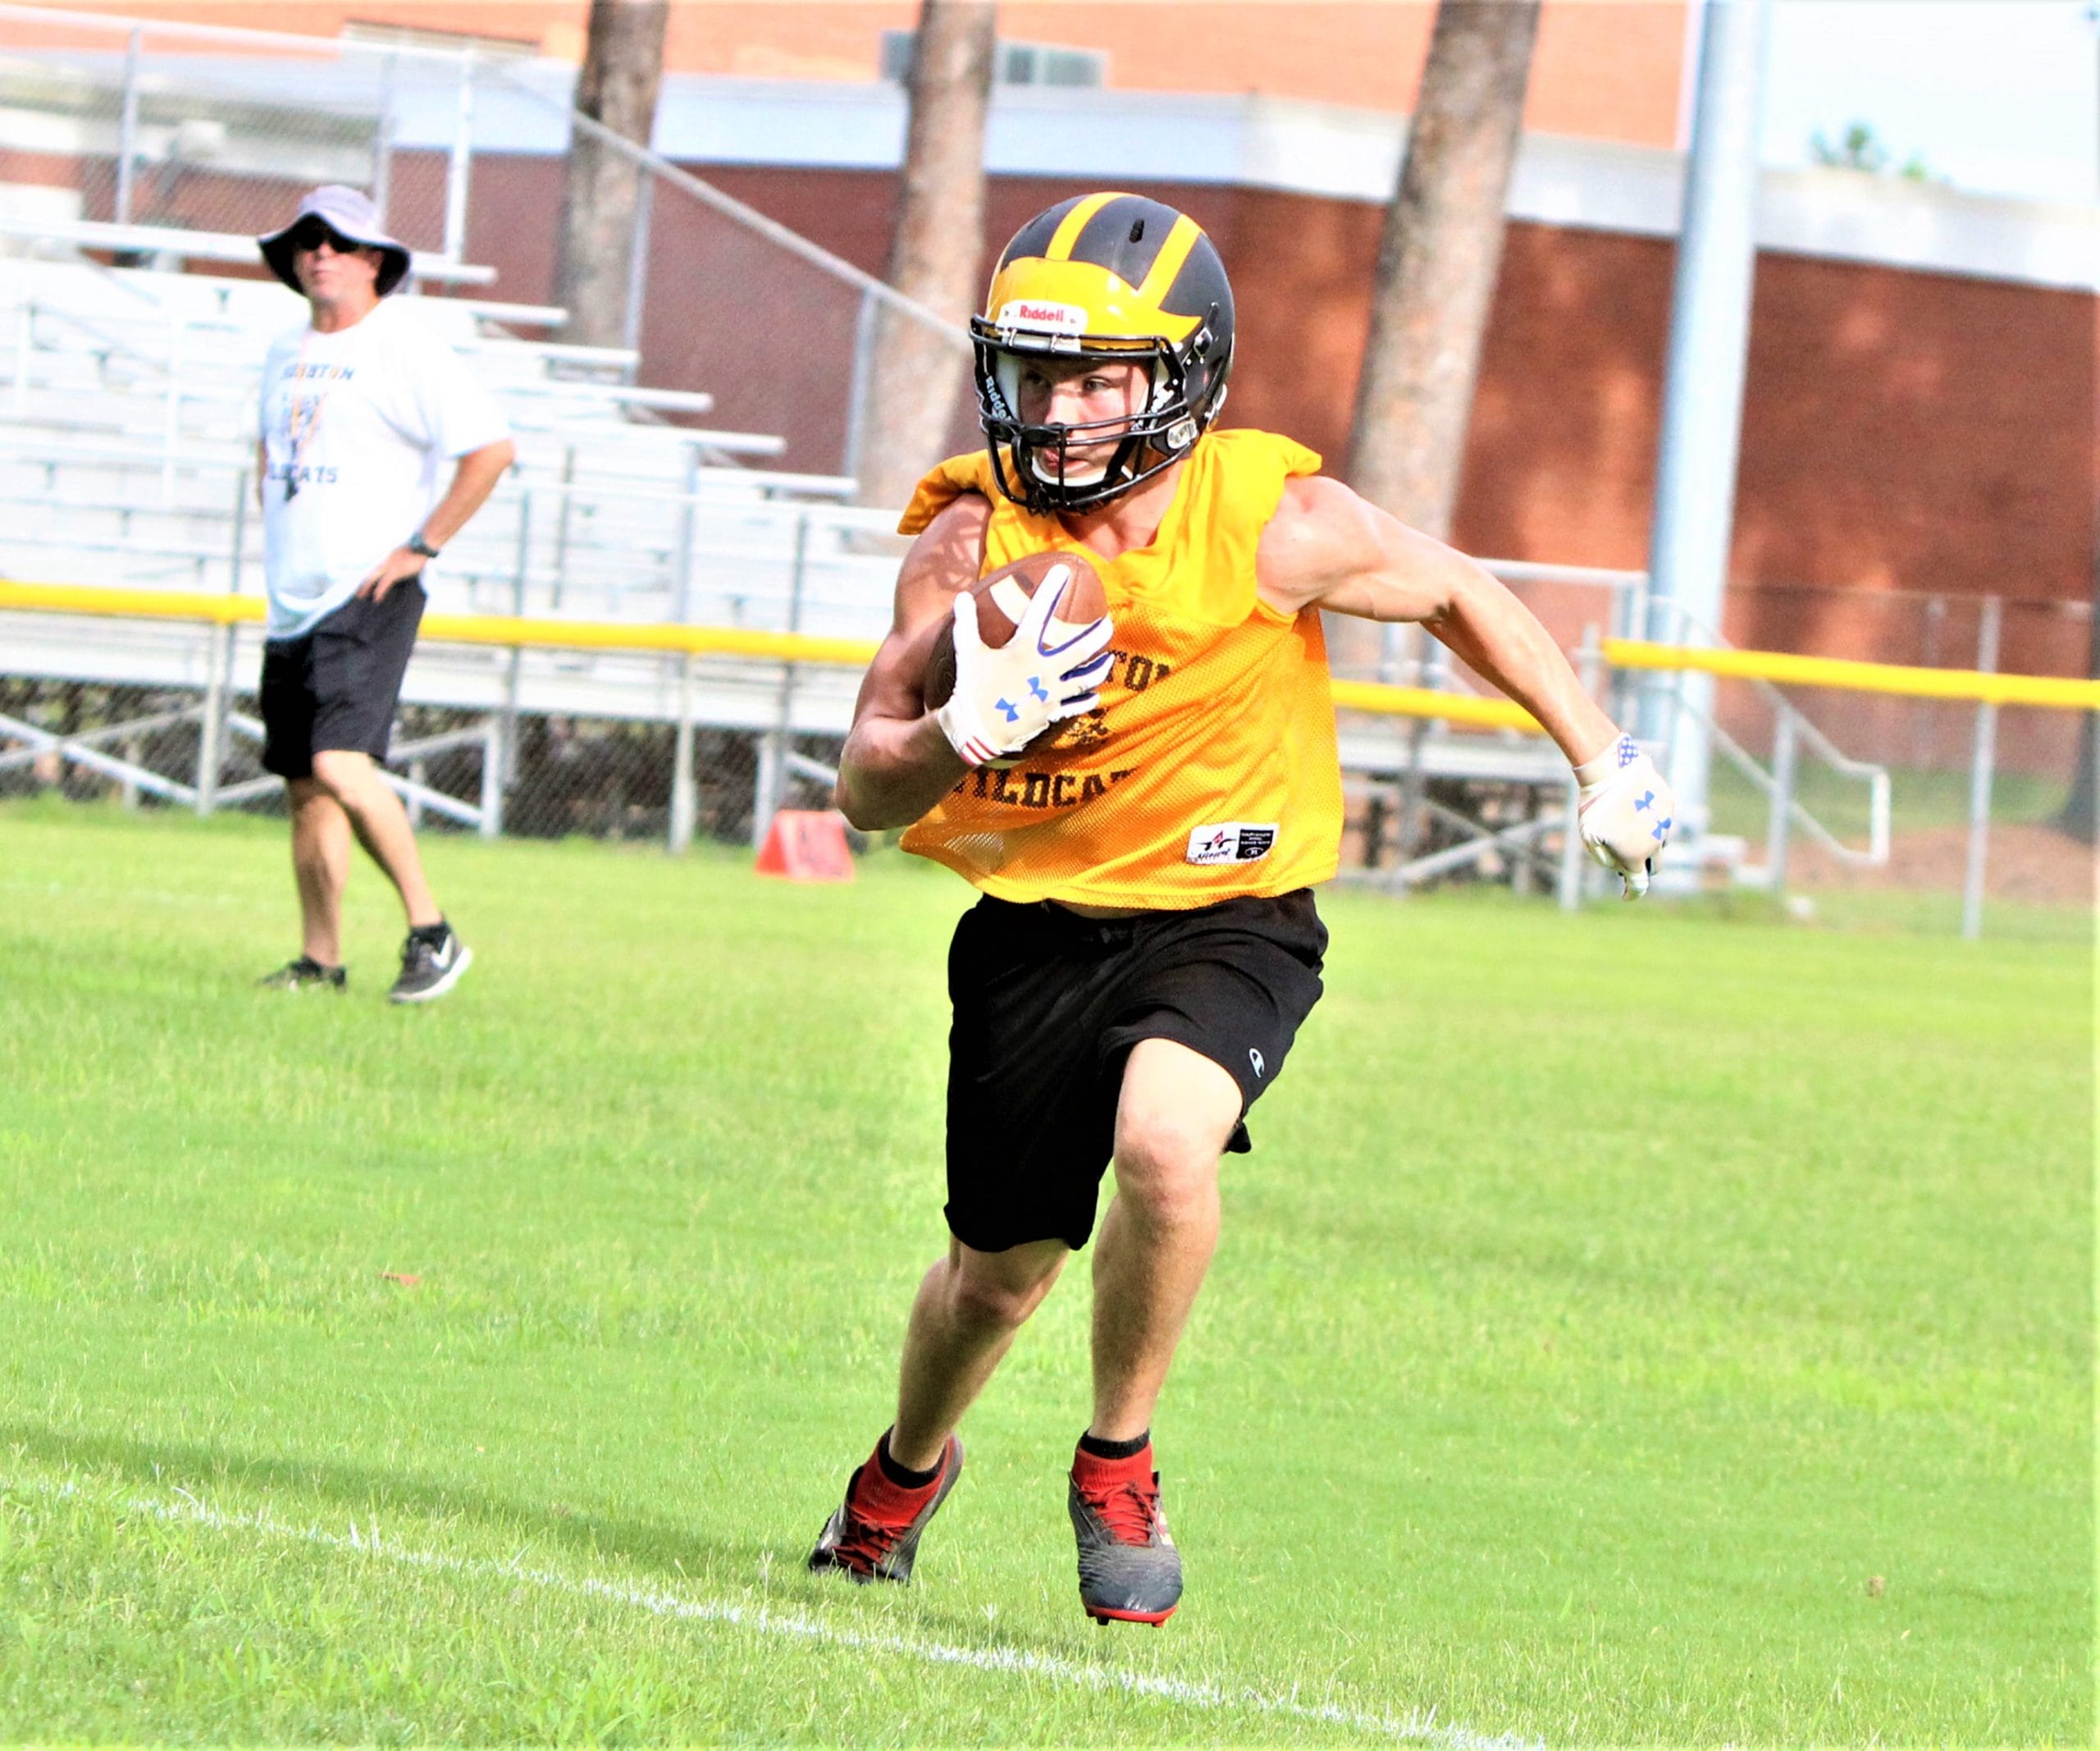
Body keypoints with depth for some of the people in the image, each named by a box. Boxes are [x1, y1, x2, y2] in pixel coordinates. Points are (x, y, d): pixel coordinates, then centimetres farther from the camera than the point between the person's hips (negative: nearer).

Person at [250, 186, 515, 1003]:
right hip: (293, 600, 8)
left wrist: (419, 546, -15)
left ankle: (431, 933, -13)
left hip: (369, 596, -8)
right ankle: (319, 962, 15)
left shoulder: (407, 352, -9)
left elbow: (492, 448, -15)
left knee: (340, 766, -22)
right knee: (304, 785, 8)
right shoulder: (287, 355, 15)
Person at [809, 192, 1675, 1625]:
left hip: (1226, 914, -2)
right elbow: (867, 787, -14)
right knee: (996, 1278, 12)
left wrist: (1604, 762, 11)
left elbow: (1455, 594, 2)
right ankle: (906, 1473, 47)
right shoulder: (973, 539, -13)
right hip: (1035, 925, 2)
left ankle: (1118, 1465, -8)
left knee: (1162, 1140, -33)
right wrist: (967, 733, -36)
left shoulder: (1273, 523, -17)